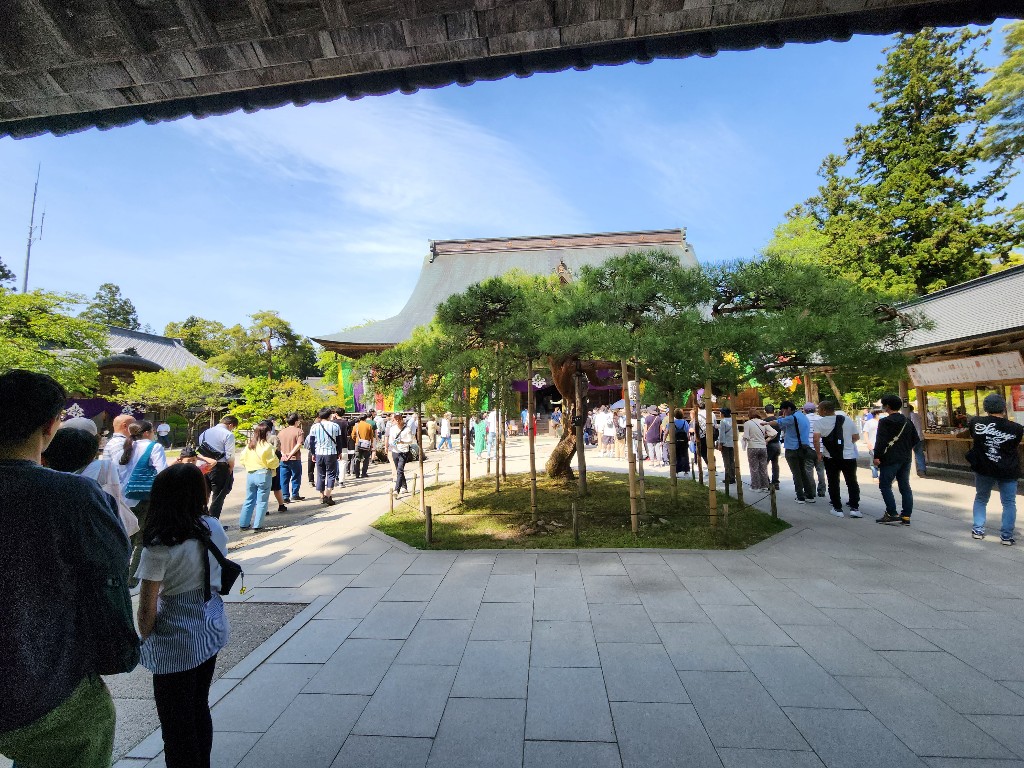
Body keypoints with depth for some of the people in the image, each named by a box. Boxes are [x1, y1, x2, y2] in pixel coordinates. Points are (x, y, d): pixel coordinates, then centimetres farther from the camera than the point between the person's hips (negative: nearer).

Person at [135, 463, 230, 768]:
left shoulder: (159, 547, -23)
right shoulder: (215, 528, -7)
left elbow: (147, 608, -16)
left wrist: (146, 639, 2)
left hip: (176, 643, -6)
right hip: (212, 631, 6)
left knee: (177, 723, 15)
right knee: (200, 708, 26)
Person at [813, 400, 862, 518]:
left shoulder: (820, 422, -10)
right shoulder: (847, 419, 3)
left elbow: (816, 439, -21)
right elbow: (856, 437, 7)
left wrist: (818, 453, -8)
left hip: (831, 457, -2)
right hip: (849, 456, 3)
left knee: (833, 483, 8)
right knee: (852, 482, 12)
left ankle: (837, 508, 11)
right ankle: (854, 508, 8)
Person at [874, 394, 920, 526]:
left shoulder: (885, 422, -12)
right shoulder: (907, 421, 10)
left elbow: (880, 441, -18)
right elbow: (915, 440, 16)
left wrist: (877, 456, -15)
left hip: (890, 459, -7)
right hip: (906, 459, 7)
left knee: (885, 485, 0)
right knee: (905, 487, 9)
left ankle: (892, 514, -4)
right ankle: (906, 516, 11)